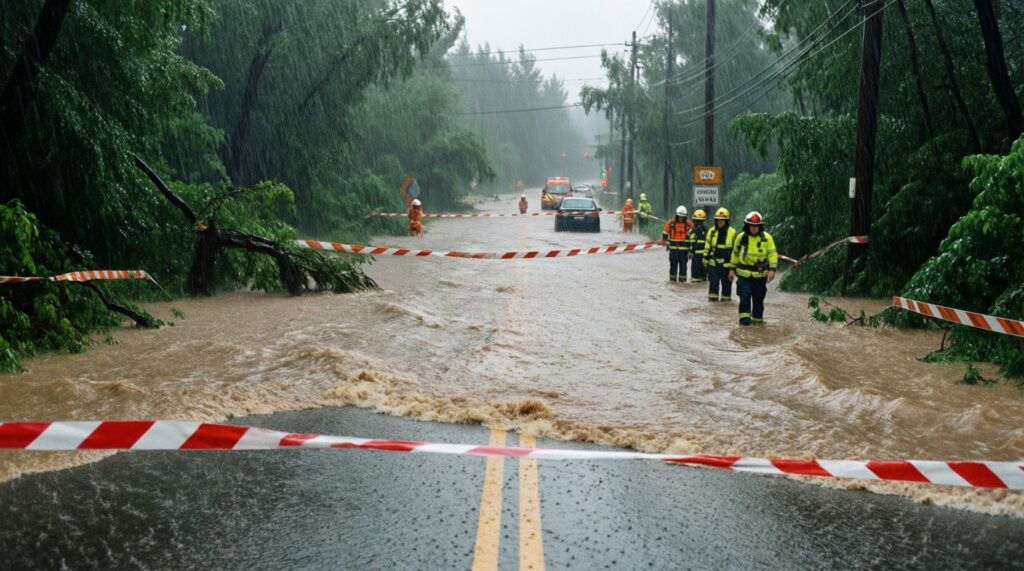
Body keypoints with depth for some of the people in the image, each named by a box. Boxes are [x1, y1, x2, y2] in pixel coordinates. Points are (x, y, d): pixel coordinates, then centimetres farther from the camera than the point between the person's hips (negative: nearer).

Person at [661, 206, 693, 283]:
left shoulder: (689, 224, 1)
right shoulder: (670, 223, 0)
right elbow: (665, 234, 8)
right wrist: (665, 242, 2)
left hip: (684, 248, 0)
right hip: (673, 248, 0)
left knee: (683, 265, 5)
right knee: (673, 265, 5)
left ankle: (682, 279, 11)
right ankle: (672, 279, 11)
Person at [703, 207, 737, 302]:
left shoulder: (732, 232, -1)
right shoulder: (712, 231, 3)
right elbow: (707, 246, 9)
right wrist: (705, 259, 5)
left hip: (727, 264, -1)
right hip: (713, 263, 1)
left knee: (726, 283, 8)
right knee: (713, 282, 0)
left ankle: (726, 298, 18)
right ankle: (712, 298, 7)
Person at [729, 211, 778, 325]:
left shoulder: (767, 238, -3)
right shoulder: (741, 237, 1)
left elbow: (772, 253, -3)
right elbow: (735, 253, 11)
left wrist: (772, 269, -13)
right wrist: (732, 269, 11)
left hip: (760, 274, 0)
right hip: (744, 273, 0)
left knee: (758, 298, 10)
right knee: (745, 297, -10)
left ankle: (757, 318, 23)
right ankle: (744, 318, -9)